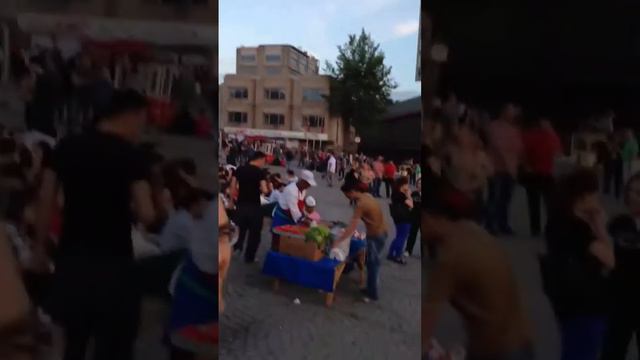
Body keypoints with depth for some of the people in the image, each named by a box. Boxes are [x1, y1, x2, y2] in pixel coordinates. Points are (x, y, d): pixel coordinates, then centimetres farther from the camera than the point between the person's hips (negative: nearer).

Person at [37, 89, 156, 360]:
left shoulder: (67, 147, 3)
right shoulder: (131, 156, -11)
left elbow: (46, 201, 4)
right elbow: (146, 215, -17)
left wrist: (40, 247, 13)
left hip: (70, 259, 5)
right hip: (112, 263, -5)